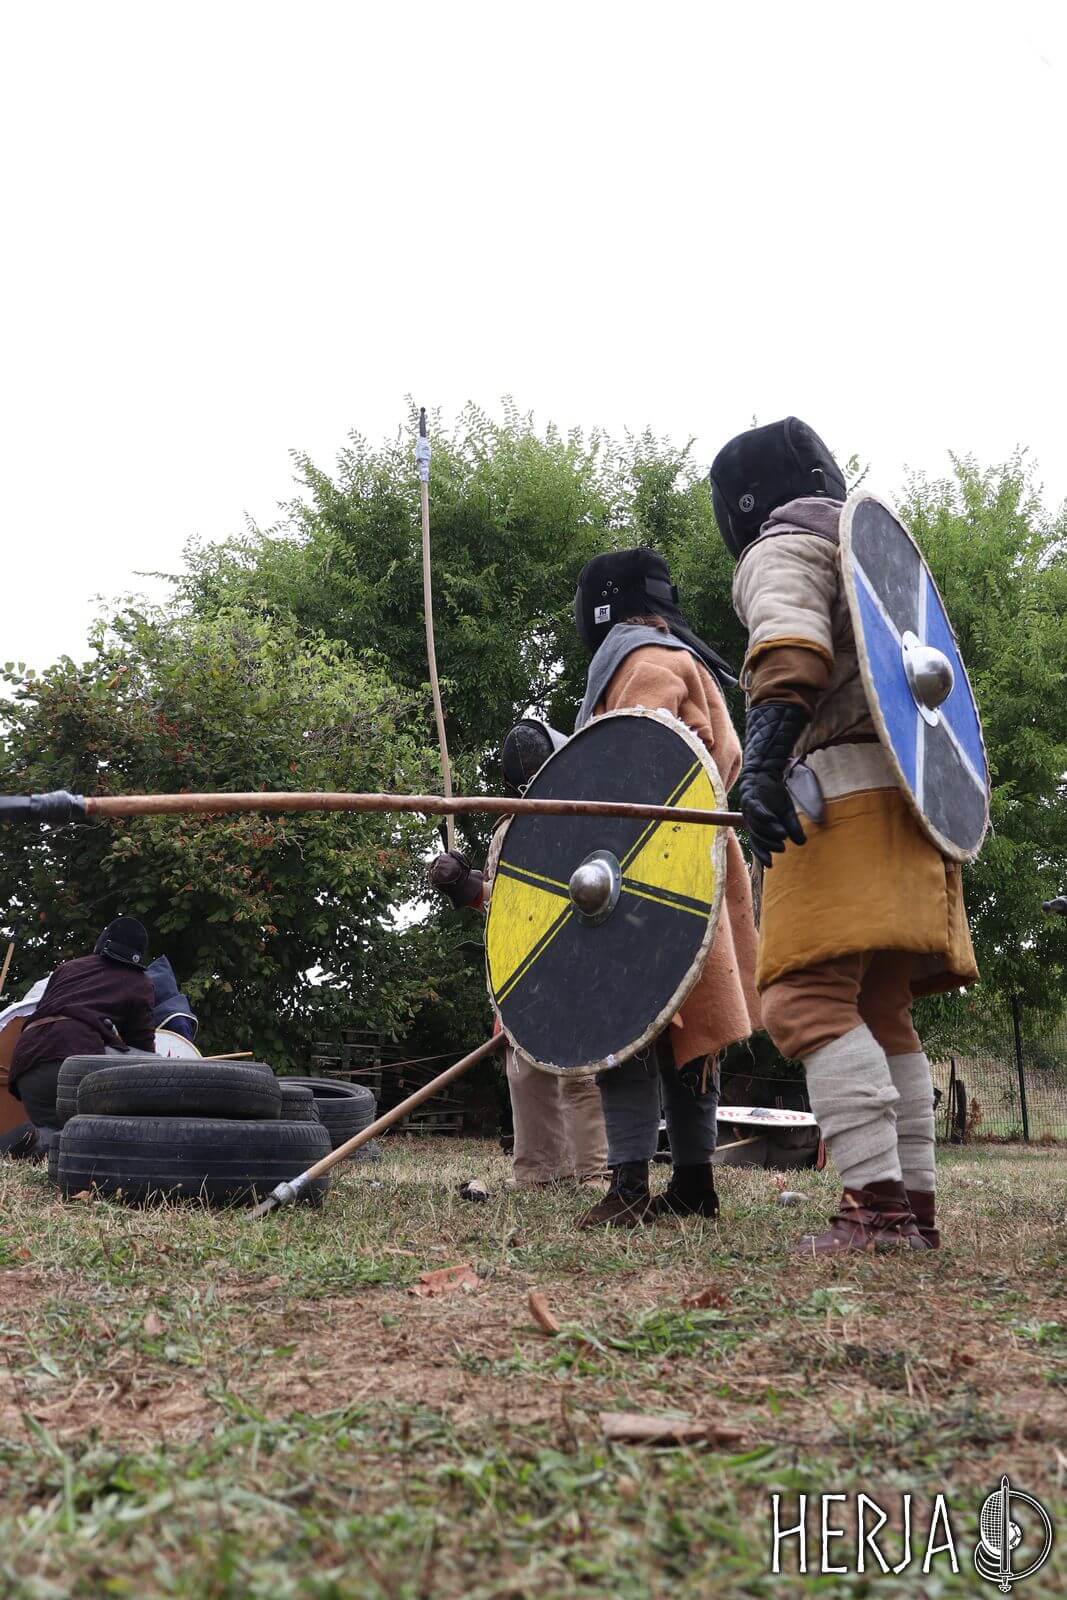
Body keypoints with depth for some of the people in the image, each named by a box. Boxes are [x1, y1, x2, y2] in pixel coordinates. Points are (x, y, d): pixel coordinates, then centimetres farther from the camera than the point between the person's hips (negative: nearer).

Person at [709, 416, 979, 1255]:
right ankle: (915, 1209, 7)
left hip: (845, 794, -9)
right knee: (882, 1014, 9)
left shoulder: (784, 547, 3)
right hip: (909, 796, 9)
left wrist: (763, 759, -30)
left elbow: (790, 643, -18)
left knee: (810, 1000, -16)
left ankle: (878, 1207, -24)